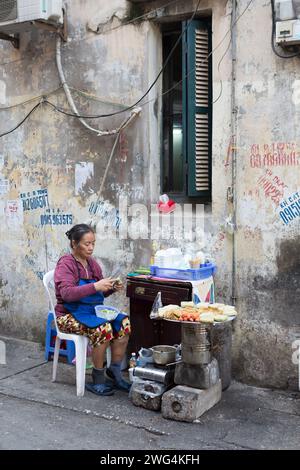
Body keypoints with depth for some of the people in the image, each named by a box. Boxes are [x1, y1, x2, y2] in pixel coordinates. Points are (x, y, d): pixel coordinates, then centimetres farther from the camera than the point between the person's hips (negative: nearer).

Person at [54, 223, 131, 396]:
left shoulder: (92, 263, 10)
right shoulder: (65, 264, -10)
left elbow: (99, 293, 17)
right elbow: (67, 293, -24)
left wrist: (112, 288, -5)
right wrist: (95, 286, -30)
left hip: (93, 311, 7)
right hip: (70, 315, -6)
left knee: (124, 323, -15)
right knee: (103, 328, -31)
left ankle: (115, 372, -5)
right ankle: (98, 380, -14)